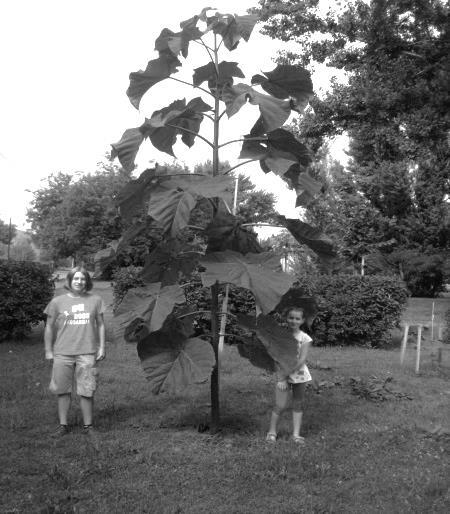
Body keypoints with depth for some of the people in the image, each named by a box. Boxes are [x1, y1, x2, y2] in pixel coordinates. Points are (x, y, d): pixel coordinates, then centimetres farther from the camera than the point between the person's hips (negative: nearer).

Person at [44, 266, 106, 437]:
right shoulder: (58, 302, 3)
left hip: (87, 353, 0)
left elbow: (100, 325, 10)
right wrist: (48, 350, 6)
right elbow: (49, 327, 9)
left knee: (86, 391, 1)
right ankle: (63, 425, 20)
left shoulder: (95, 300, 5)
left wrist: (102, 347, 5)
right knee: (63, 391, 8)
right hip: (62, 353, 1)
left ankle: (88, 425, 14)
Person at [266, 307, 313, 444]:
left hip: (299, 374, 1)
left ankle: (296, 434, 18)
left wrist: (287, 374, -16)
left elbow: (302, 360, -11)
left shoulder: (305, 338, -5)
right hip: (283, 374, -1)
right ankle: (272, 432, 14)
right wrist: (280, 378, -16)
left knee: (298, 404, 9)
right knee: (280, 405, -3)